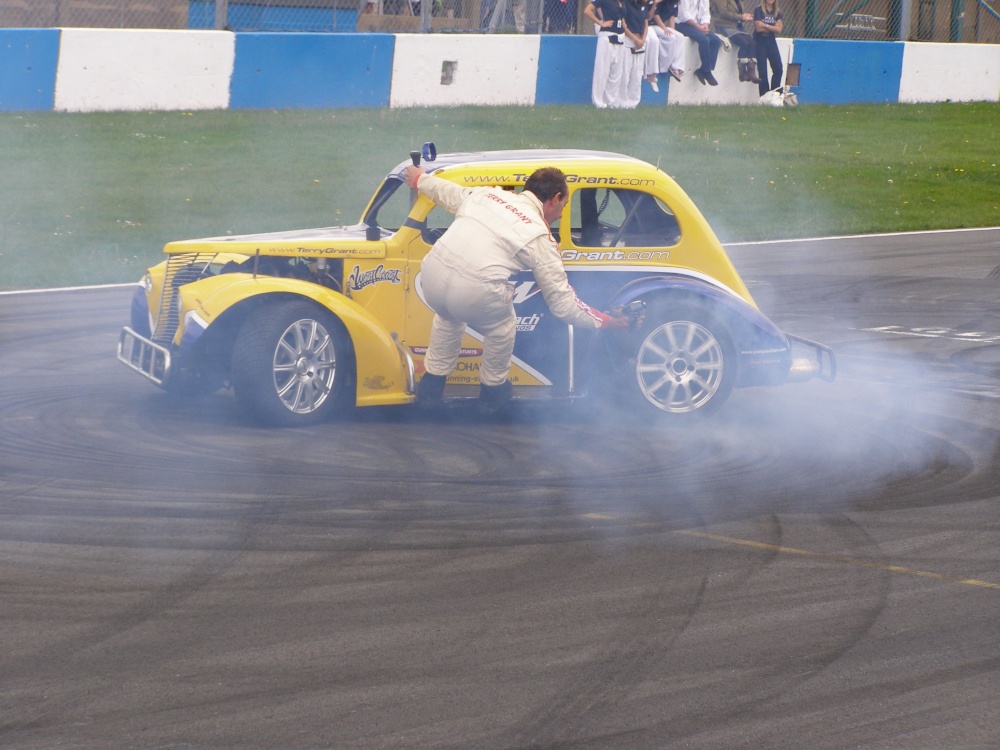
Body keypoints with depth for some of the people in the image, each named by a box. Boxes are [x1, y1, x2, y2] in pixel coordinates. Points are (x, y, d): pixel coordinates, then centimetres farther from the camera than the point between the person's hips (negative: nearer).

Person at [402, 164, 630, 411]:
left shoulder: (486, 194, 20)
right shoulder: (539, 237, 8)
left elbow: (445, 191, 42)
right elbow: (562, 303, 10)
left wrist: (420, 179, 63)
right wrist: (603, 321, 24)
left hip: (431, 273, 5)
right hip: (474, 293, -5)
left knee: (449, 315, 39)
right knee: (501, 326, 29)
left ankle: (432, 383, 49)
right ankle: (493, 387, 45)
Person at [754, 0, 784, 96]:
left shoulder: (777, 12, 8)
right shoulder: (758, 10, -3)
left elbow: (778, 30, -4)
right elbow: (758, 28, -13)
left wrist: (765, 25, -13)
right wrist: (773, 28, -6)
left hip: (771, 41, 4)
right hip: (760, 42, -4)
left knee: (778, 70, -3)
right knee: (762, 72, -5)